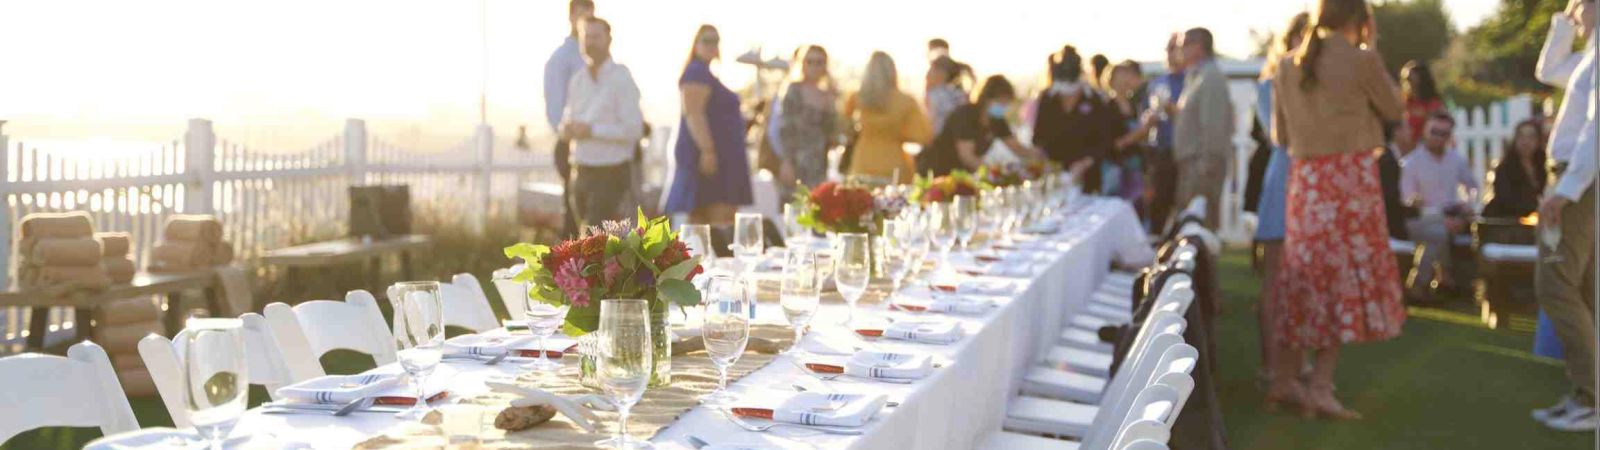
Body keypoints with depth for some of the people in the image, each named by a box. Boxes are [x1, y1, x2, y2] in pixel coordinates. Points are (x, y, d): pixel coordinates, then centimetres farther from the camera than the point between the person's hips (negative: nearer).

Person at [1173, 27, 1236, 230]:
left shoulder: (1211, 77, -11)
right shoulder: (1194, 76, 19)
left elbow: (1214, 124, -19)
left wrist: (1206, 165, -22)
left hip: (1202, 161, -10)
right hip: (1190, 160, 10)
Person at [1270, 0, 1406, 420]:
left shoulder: (1287, 65, 8)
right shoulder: (1359, 60, -8)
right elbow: (1395, 108, 7)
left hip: (1304, 178, 5)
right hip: (1349, 177, -5)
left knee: (1304, 275, 14)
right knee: (1345, 277, 0)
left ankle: (1284, 380, 18)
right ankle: (1320, 387, -3)